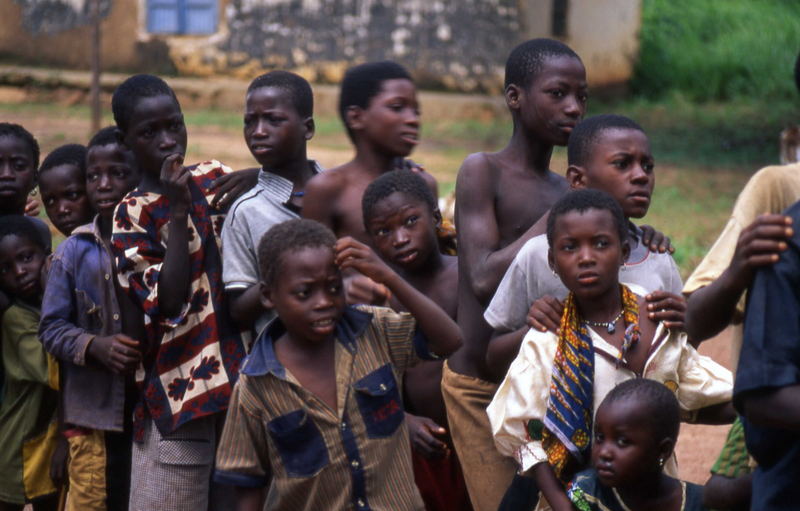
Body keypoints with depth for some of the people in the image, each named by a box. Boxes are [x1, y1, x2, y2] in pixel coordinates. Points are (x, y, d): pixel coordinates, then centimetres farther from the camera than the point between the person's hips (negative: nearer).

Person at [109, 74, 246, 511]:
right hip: (180, 387, -4)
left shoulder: (217, 180, 11)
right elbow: (168, 301, -14)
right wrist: (178, 212, -16)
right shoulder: (131, 217, -1)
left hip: (240, 372, 4)